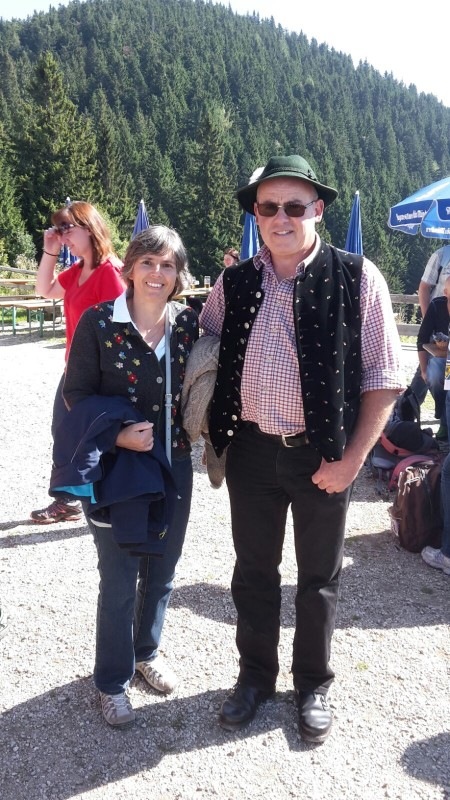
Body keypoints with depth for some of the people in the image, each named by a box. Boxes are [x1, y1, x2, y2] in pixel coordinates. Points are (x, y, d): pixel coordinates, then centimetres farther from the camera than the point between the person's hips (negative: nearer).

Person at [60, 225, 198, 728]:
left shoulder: (188, 323, 0)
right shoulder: (99, 322, -10)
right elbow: (76, 393, -9)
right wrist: (116, 435, -21)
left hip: (173, 465, 4)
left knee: (161, 572, 17)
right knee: (120, 579, 7)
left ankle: (147, 651, 42)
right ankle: (112, 681, 28)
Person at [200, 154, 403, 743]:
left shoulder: (357, 278, -8)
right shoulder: (234, 284, 2)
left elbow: (383, 376, -8)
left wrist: (352, 458, -12)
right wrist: (213, 434, 2)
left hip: (323, 456, -2)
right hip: (251, 452, 3)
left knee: (319, 578, 15)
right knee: (253, 572, 17)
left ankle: (313, 684, 38)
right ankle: (255, 675, 40)